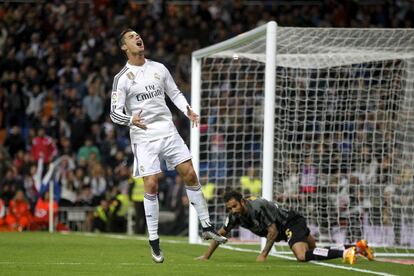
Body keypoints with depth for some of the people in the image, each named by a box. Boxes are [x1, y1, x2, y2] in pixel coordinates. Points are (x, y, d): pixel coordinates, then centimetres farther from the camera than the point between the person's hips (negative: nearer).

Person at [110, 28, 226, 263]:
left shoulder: (159, 68, 7)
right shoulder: (122, 78, -6)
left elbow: (175, 93, 18)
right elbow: (115, 113, -8)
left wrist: (187, 110, -1)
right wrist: (131, 120, -30)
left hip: (168, 130, 4)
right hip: (143, 136, -4)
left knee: (190, 174, -1)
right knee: (151, 186, -8)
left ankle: (207, 227, 11)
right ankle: (154, 242, 1)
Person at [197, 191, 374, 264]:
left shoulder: (258, 207, -28)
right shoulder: (235, 215, -3)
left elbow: (273, 232, -23)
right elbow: (221, 234, 9)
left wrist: (263, 255, -20)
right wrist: (206, 256, 6)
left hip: (292, 223, -9)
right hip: (286, 229, 9)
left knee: (302, 256, -32)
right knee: (314, 252, 15)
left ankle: (346, 252, -30)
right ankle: (357, 247, 22)